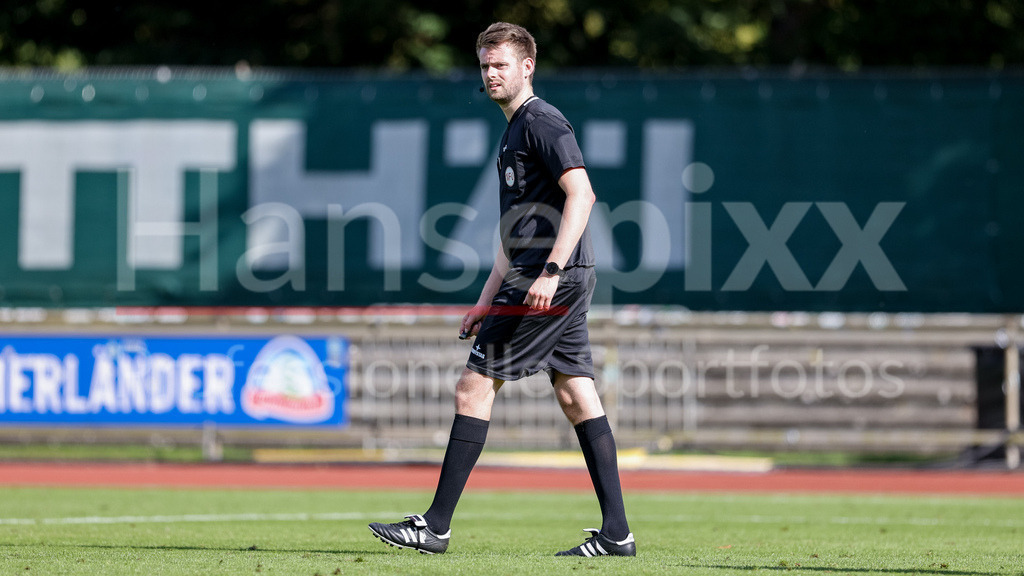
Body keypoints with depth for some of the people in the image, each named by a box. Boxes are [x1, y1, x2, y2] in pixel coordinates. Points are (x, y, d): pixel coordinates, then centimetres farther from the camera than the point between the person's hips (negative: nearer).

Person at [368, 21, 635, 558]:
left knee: (473, 387, -7)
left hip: (553, 281, -10)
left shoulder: (542, 121, -9)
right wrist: (487, 300, 23)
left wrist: (550, 272, -27)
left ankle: (436, 526, -5)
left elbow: (581, 194, -21)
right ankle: (616, 532, 3)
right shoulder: (514, 132, 22)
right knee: (577, 397, 6)